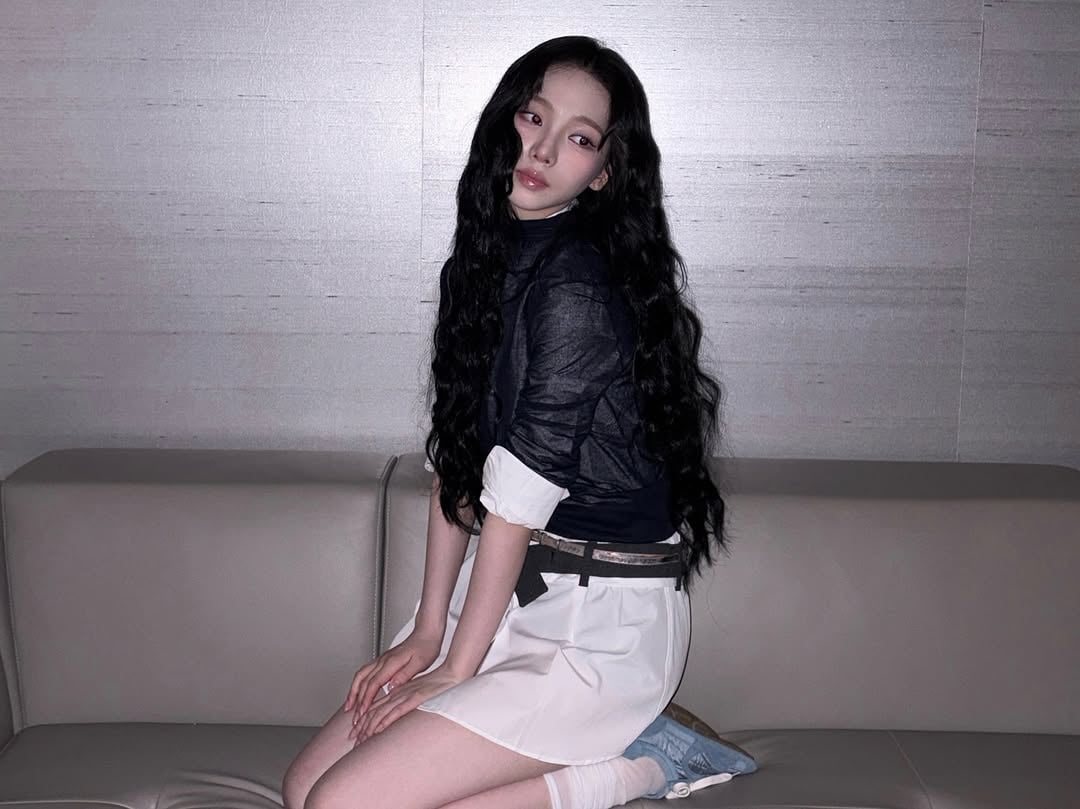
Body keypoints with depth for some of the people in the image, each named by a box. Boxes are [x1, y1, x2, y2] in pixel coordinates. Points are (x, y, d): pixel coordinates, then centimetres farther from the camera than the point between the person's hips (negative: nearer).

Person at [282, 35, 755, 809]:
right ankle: (607, 745, 6)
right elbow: (455, 462, 7)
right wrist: (428, 630, 4)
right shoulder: (486, 259, 8)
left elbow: (518, 497, -18)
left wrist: (456, 668, -10)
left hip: (602, 622, -9)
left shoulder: (578, 288, -20)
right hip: (510, 592, 9)